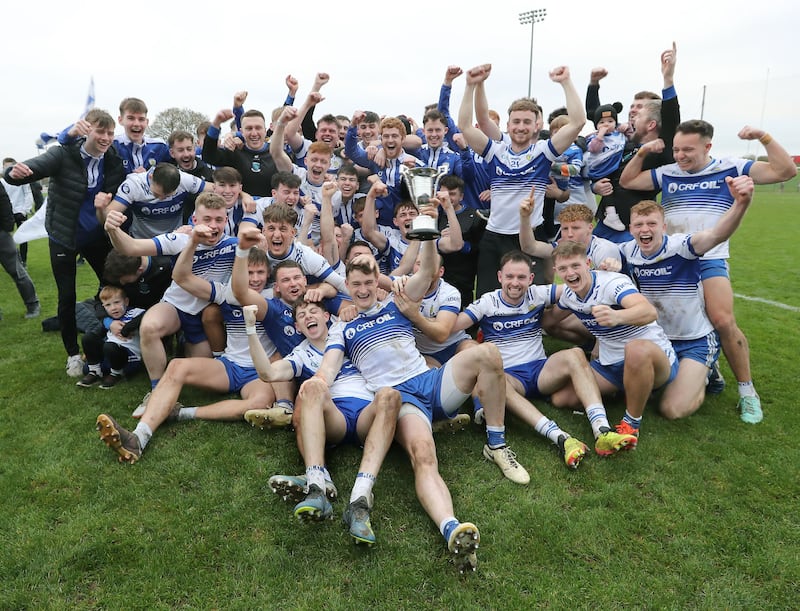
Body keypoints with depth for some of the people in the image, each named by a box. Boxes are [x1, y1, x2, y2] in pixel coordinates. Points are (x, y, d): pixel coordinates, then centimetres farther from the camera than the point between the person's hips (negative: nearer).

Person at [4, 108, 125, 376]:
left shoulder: (113, 160, -6)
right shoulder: (64, 154, -17)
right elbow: (33, 166, -29)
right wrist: (15, 172, -51)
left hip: (97, 236, 3)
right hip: (63, 237, -3)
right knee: (67, 297, 4)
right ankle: (73, 353, 20)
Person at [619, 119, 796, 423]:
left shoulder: (730, 168, 0)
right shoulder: (666, 173, 8)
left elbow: (785, 171, -4)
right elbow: (627, 182, 12)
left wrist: (764, 137, -13)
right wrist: (642, 152, 0)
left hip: (710, 261, -4)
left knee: (724, 322, -17)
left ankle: (747, 391, -2)